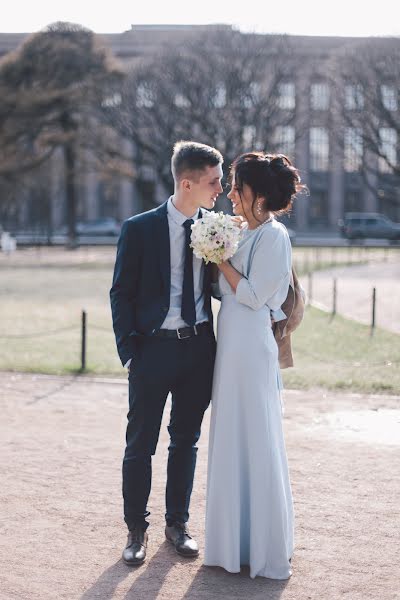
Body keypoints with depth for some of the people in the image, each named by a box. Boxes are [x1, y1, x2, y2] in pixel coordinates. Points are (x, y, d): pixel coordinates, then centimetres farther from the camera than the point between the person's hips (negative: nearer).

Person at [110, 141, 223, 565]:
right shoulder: (139, 229, -7)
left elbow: (219, 289, 12)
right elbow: (121, 294, -5)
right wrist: (129, 352, -10)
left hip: (199, 348, 4)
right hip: (154, 348, -4)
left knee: (186, 442, 15)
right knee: (140, 446, 5)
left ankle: (177, 523, 29)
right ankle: (136, 530, 19)